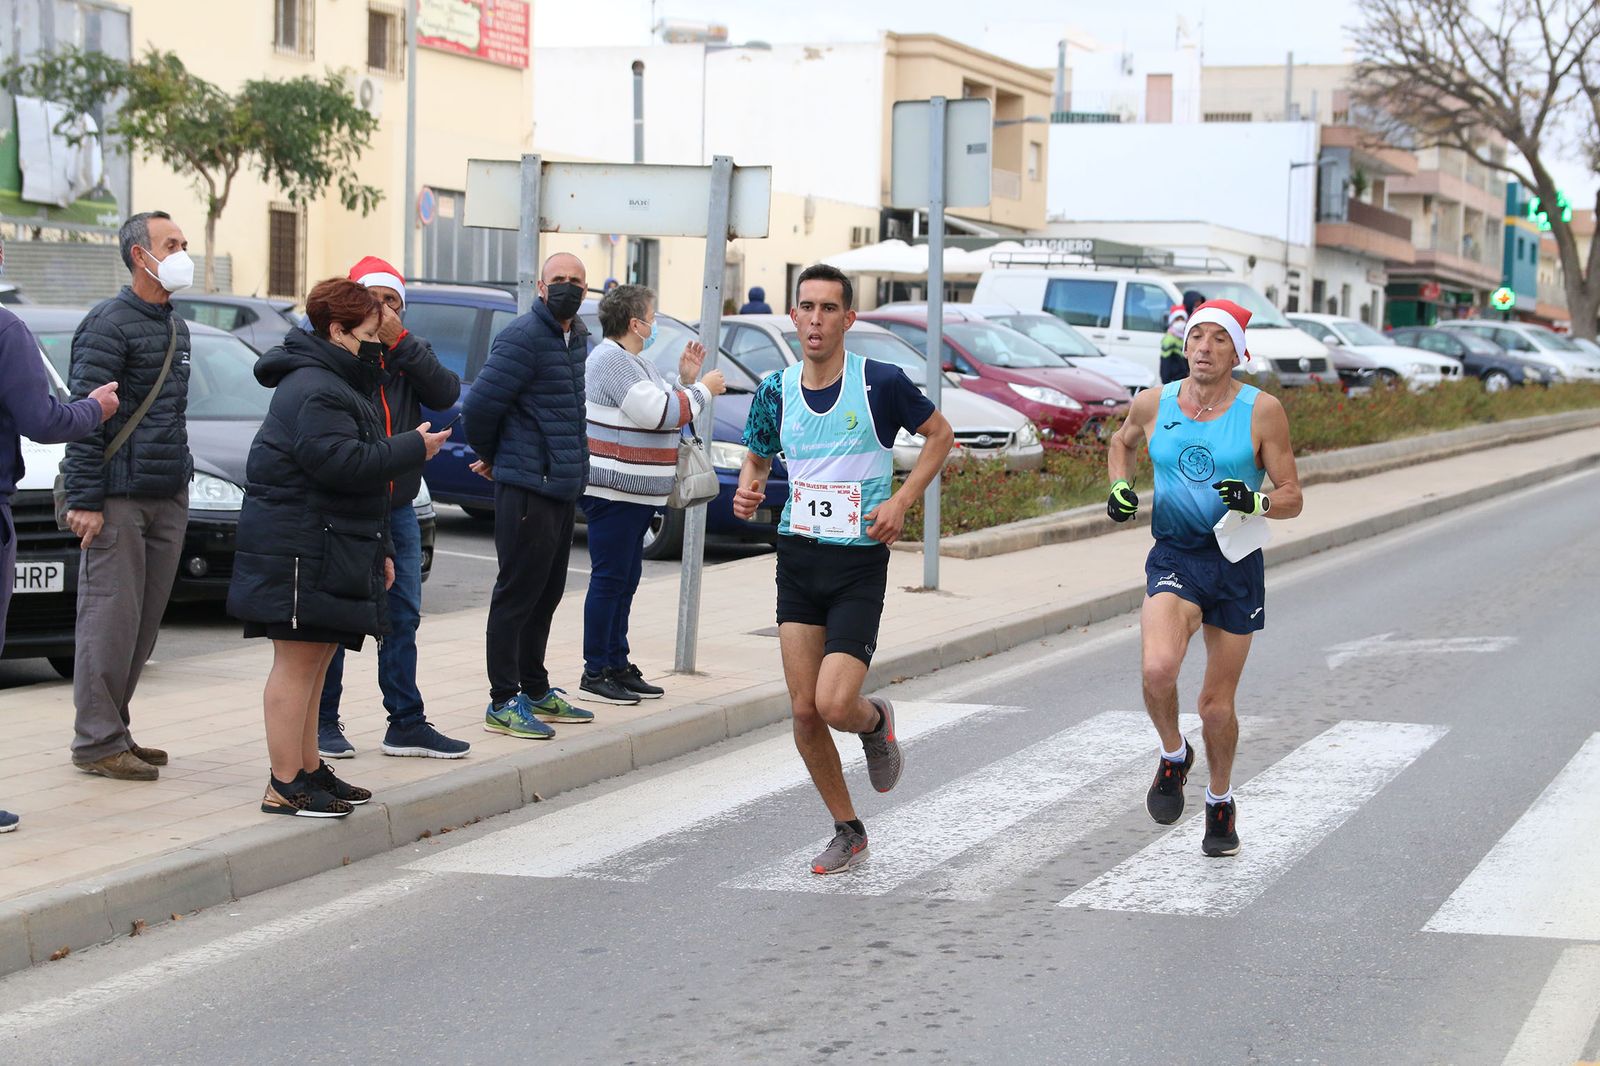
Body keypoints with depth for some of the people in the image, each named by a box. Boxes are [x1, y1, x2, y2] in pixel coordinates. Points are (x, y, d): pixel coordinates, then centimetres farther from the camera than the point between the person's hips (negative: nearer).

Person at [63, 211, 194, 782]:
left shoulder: (176, 327, 17)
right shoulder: (109, 323, -9)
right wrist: (85, 499, -19)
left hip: (168, 498, 8)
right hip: (120, 498, -8)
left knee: (145, 623, 9)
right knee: (111, 620, -7)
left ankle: (114, 729, 17)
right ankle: (98, 741, -3)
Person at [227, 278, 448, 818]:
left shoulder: (335, 385, 22)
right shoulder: (314, 391, -15)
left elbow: (360, 474, 27)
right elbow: (341, 464, -26)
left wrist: (378, 550, 25)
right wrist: (413, 448, -15)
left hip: (331, 546, 11)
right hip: (299, 548, -11)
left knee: (314, 662, 15)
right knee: (297, 662, -9)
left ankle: (310, 771, 23)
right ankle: (285, 787, -8)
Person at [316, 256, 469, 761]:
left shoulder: (410, 353, 10)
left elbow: (446, 393, -7)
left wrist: (400, 342, -13)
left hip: (397, 507, 5)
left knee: (402, 615, 9)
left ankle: (406, 723, 16)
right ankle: (323, 723, 11)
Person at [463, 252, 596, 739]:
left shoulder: (577, 337, 13)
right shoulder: (524, 338, -15)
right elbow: (479, 404, -18)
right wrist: (489, 455, -1)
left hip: (564, 487, 9)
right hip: (527, 489, -9)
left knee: (546, 594, 16)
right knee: (517, 594, -4)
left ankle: (536, 692, 27)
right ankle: (503, 702, 1)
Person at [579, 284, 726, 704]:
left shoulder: (636, 362, 18)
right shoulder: (611, 359, -15)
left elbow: (661, 413, 24)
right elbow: (657, 414, -21)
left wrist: (685, 380, 12)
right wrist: (703, 390, -9)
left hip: (638, 493, 10)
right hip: (613, 492, -10)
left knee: (624, 582, 13)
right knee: (609, 580, -7)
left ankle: (618, 665, 19)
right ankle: (595, 673, -4)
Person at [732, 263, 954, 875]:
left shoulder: (881, 383, -8)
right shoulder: (776, 392, 3)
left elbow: (939, 434, 5)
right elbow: (757, 458, 20)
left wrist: (901, 501, -7)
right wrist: (747, 492, -3)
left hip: (860, 562, -4)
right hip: (798, 557, 4)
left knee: (834, 704, -16)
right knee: (804, 711, 1)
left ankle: (876, 721, 22)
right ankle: (848, 832, 19)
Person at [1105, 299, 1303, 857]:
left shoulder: (1262, 410, -5)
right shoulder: (1154, 404, 2)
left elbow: (1291, 498, -1)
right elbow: (1122, 441, 25)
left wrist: (1255, 503, -22)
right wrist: (1120, 487, 6)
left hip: (1237, 565, 0)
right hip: (1173, 559, 0)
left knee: (1217, 703, 7)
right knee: (1158, 667, -27)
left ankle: (1220, 801, 34)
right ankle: (1173, 755, 4)